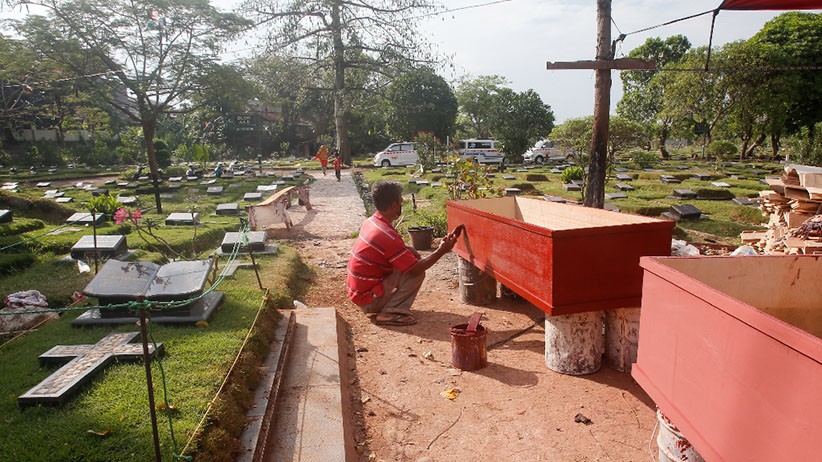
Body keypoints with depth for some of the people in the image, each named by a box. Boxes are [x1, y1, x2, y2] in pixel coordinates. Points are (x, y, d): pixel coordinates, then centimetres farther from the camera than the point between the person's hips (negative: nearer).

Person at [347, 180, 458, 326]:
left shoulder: (372, 221, 1)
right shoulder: (387, 235, -26)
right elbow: (416, 269, -20)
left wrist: (408, 251, -2)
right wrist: (441, 251, -12)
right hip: (368, 298, -9)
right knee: (417, 274, -10)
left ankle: (382, 308, 13)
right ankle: (389, 313, -11)